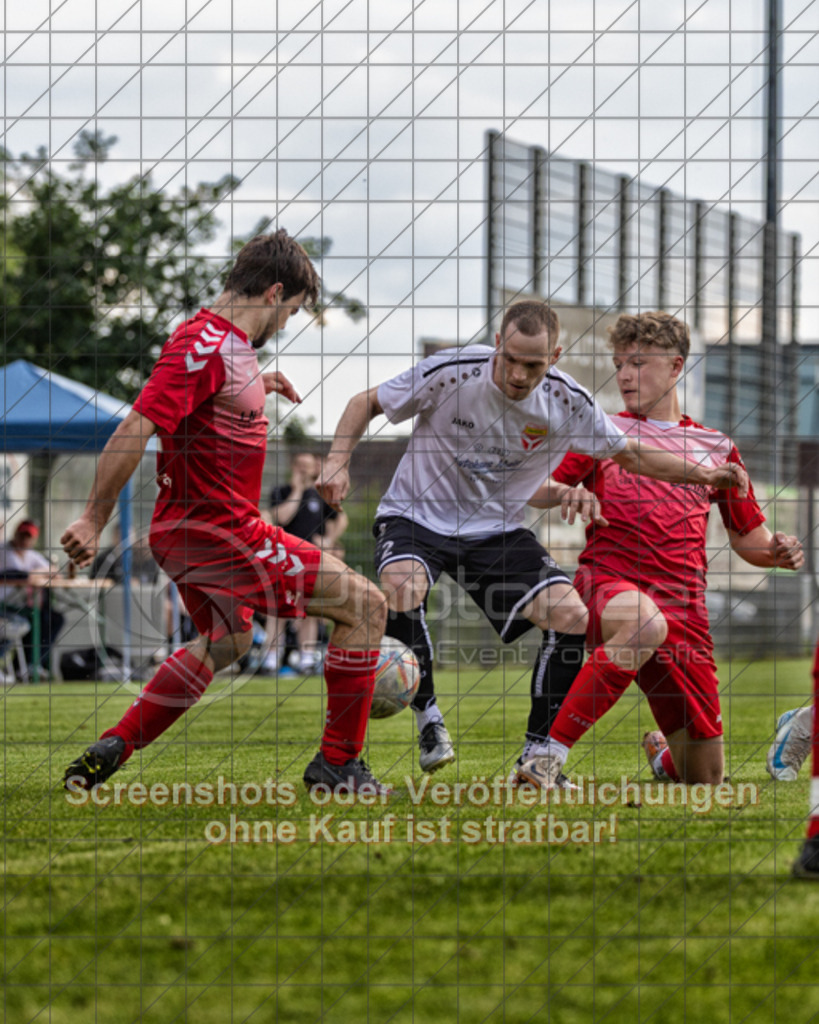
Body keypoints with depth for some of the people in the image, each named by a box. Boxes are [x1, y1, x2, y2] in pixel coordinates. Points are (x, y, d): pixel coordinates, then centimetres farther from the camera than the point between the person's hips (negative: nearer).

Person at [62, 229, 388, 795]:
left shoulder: (230, 343, 11)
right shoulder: (206, 345, -20)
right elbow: (136, 429, -25)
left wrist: (257, 386, 25)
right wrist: (94, 520, -24)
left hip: (198, 530, 11)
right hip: (217, 531, -11)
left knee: (227, 641, 34)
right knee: (364, 603, -8)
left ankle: (111, 749, 29)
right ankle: (339, 762, -3)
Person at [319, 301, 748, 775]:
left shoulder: (568, 401, -11)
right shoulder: (451, 372, -20)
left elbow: (629, 454, 7)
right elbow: (367, 404, -5)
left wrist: (702, 474, -3)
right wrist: (338, 463, -19)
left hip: (499, 530, 3)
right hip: (419, 517, -3)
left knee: (572, 615, -16)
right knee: (401, 586, -36)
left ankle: (537, 754, -3)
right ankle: (429, 717, -16)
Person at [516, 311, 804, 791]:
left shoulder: (716, 447, 18)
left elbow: (749, 538, 24)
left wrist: (778, 551, 1)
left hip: (683, 605, 3)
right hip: (610, 582, -3)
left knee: (704, 778, 4)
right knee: (644, 623, -43)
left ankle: (662, 750, 43)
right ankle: (549, 755, -39)